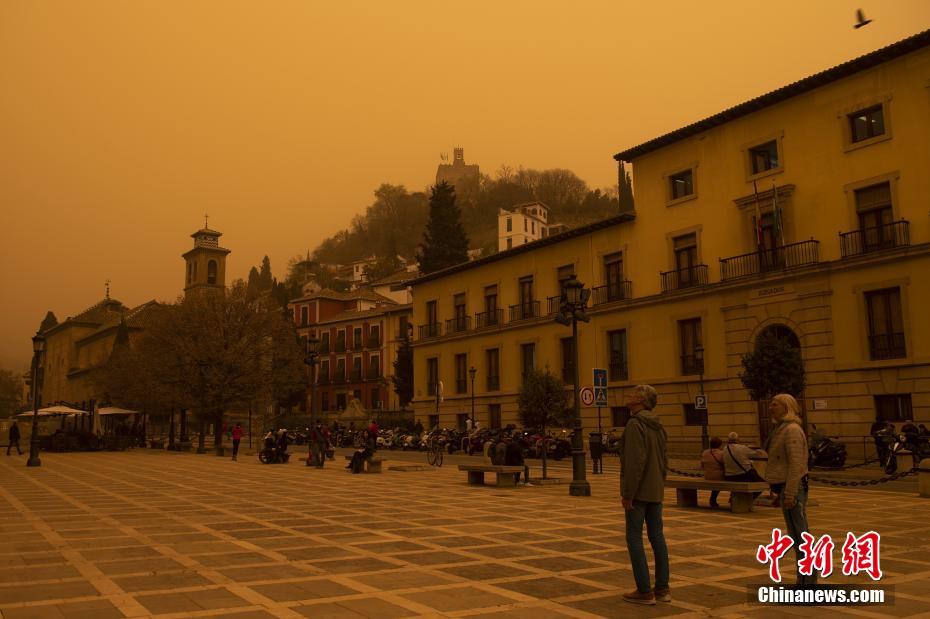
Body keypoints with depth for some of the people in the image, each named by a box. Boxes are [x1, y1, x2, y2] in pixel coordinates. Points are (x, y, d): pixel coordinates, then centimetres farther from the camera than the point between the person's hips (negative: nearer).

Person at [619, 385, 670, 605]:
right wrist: (660, 484, 20)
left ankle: (644, 591, 1)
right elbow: (665, 459, 15)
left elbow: (635, 462, -22)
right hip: (656, 491, 8)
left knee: (634, 537, -1)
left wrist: (628, 494, -18)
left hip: (638, 491, -8)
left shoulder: (635, 424, -16)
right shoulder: (658, 426, 11)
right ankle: (663, 588, 17)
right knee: (657, 536, 12)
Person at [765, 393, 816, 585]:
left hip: (792, 488, -11)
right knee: (800, 534, 14)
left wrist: (789, 494, -24)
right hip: (786, 487, 11)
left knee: (799, 534, -6)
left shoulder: (792, 430, -15)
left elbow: (796, 464, -22)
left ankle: (807, 581, -1)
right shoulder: (782, 429, 16)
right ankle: (807, 579, 22)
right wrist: (781, 491, 22)